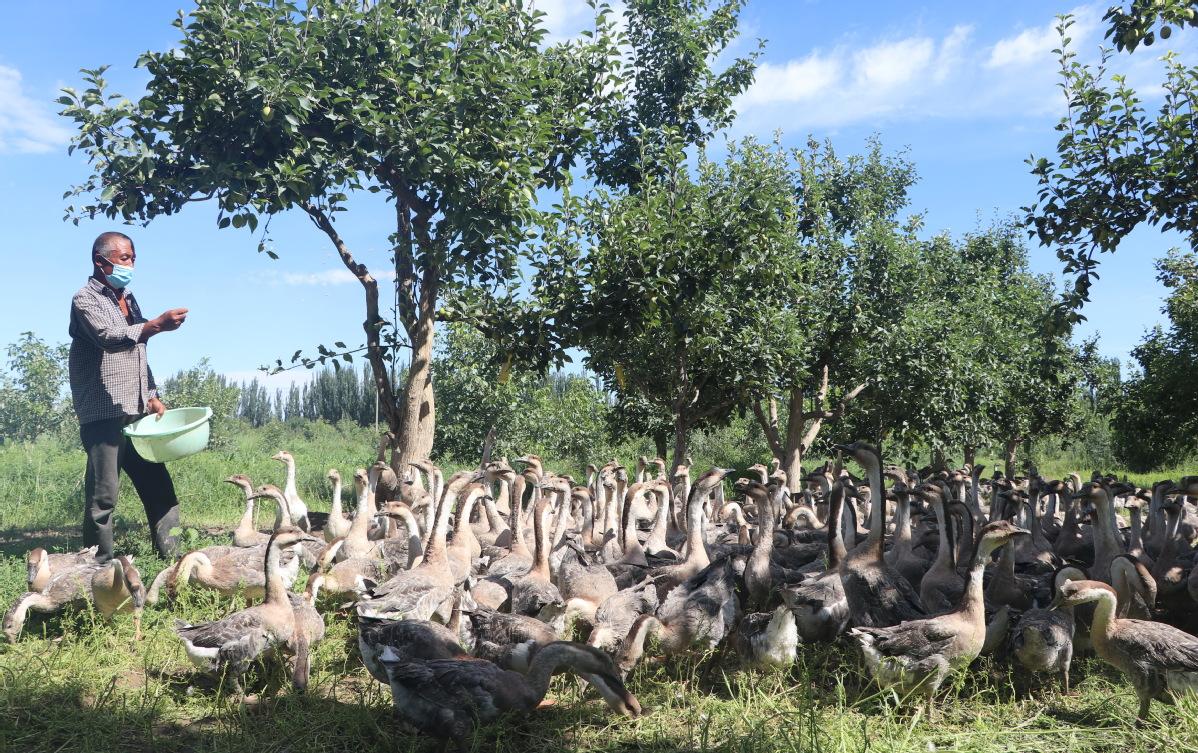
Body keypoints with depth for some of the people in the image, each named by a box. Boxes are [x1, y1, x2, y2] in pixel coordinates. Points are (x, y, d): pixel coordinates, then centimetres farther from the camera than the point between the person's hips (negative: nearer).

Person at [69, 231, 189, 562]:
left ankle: (172, 556, 7)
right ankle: (101, 566, 1)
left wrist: (152, 396, 15)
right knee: (103, 495, -6)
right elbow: (109, 338, -23)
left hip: (136, 414, 8)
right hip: (103, 415, -8)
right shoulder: (85, 300, -4)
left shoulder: (128, 299, 19)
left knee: (158, 486, 5)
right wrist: (156, 325, -35)